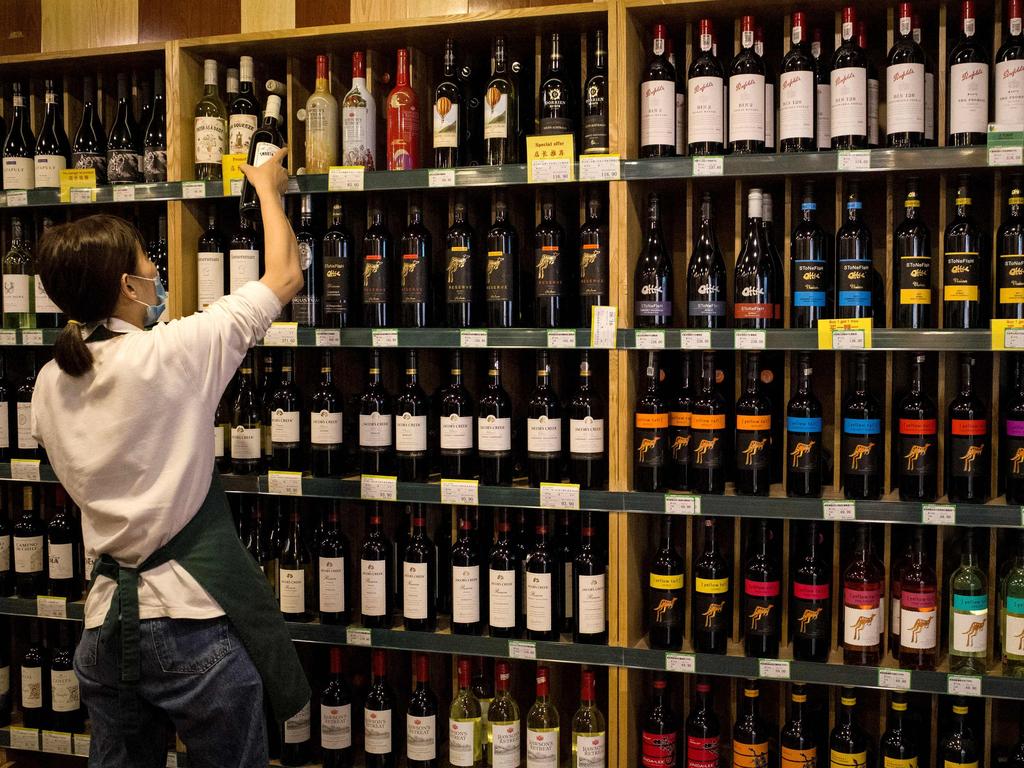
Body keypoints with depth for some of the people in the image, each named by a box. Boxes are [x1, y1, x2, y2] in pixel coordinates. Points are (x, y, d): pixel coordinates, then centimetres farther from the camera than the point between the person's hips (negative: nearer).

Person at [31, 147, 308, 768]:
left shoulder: (49, 385, 3)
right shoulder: (171, 353, -16)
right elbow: (285, 275, -7)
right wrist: (267, 186, 10)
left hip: (107, 619, 7)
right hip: (193, 618, -6)